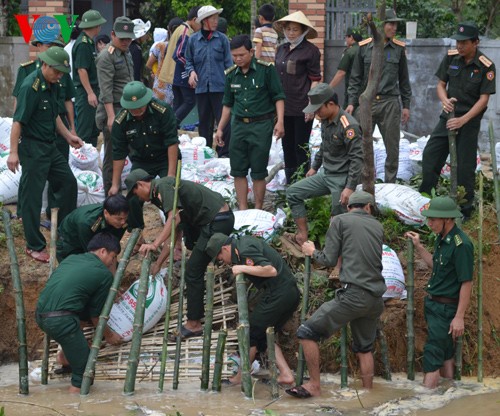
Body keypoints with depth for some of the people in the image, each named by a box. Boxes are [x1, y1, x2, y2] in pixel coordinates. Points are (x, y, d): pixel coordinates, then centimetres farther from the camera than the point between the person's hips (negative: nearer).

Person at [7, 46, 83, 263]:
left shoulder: (53, 85, 7)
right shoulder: (31, 86, -20)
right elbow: (18, 121, -22)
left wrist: (68, 136, 18)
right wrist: (13, 152, -25)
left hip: (50, 146, 9)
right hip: (32, 148, -9)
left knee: (68, 182, 16)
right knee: (32, 196, -2)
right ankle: (34, 246, 6)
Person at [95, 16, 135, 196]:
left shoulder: (126, 54, 16)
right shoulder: (106, 57, -12)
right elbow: (106, 89, -19)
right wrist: (111, 116, -24)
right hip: (113, 109, -9)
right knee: (112, 156, -4)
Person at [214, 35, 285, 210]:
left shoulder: (266, 70, -6)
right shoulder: (231, 74, 8)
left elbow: (278, 97, -4)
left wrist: (280, 121, -14)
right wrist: (220, 128, 17)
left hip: (261, 125, -5)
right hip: (239, 124, 5)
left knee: (258, 172, 0)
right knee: (238, 170, 5)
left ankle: (258, 210, 10)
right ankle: (242, 209, 14)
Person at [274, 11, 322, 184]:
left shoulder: (310, 51, -7)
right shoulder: (281, 49, 12)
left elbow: (315, 79, -8)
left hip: (302, 108, -6)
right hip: (283, 105, 6)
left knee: (301, 147, 0)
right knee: (287, 145, 12)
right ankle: (290, 184, 22)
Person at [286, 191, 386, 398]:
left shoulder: (340, 221, 2)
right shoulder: (377, 226, 15)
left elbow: (329, 260, 1)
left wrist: (312, 252, 20)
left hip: (353, 294, -6)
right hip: (376, 299, 6)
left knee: (307, 332, 0)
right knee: (364, 348, 20)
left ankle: (314, 385, 0)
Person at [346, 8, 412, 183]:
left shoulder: (399, 48, 6)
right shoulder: (364, 47, 2)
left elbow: (403, 79, 11)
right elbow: (355, 77, 6)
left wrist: (406, 105, 8)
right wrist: (352, 102, -1)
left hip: (390, 103, 1)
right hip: (366, 102, -1)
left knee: (393, 148, 4)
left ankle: (390, 184, 14)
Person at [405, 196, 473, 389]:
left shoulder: (460, 245, -21)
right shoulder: (442, 239, 7)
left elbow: (467, 283, -21)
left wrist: (459, 317, -21)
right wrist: (419, 247, 14)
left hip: (445, 308, -9)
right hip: (433, 303, 9)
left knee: (432, 353, -10)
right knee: (445, 351, 16)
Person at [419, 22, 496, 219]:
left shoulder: (486, 66, -15)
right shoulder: (451, 57, -1)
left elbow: (483, 99, -15)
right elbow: (441, 84, 7)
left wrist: (463, 120, -22)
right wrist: (444, 100, -15)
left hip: (470, 119, -5)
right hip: (449, 115, 5)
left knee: (465, 165, -1)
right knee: (430, 155, 3)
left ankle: (465, 208, 12)